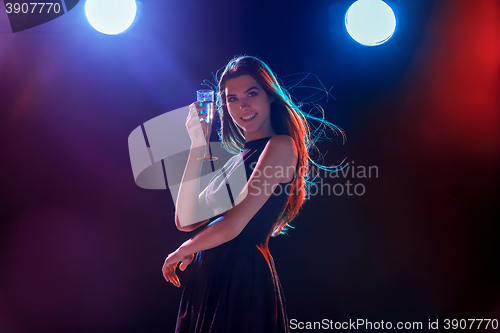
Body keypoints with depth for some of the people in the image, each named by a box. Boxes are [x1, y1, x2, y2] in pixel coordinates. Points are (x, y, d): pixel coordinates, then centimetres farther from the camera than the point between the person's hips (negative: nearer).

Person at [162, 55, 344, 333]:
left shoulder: (281, 146, -11)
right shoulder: (238, 159, 13)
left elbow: (233, 225, -17)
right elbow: (186, 220, 3)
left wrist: (181, 252, 2)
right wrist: (198, 145, 0)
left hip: (243, 275, -8)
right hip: (207, 277, 8)